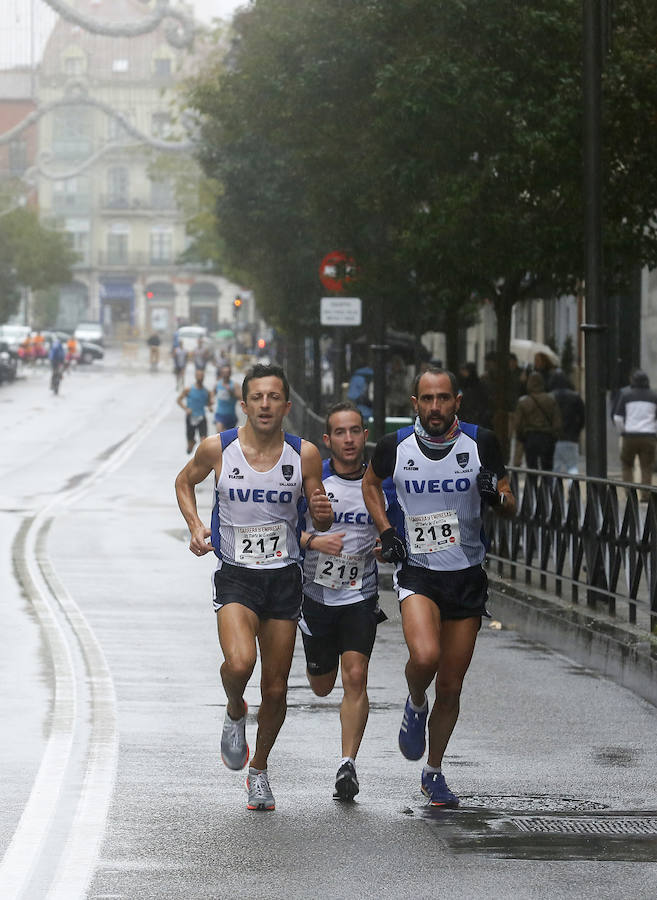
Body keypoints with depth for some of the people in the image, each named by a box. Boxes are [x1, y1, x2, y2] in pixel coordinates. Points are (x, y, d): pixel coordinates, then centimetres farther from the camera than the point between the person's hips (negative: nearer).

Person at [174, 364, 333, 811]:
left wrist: (323, 514, -18)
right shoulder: (217, 449, -6)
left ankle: (259, 770, 29)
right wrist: (195, 526, -3)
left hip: (285, 577, 2)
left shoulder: (305, 454, -4)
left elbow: (320, 523, 5)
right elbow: (185, 482, 14)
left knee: (275, 688, 6)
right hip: (235, 574, -2)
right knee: (239, 662, -27)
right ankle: (235, 712, 9)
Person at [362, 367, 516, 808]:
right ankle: (415, 706, 7)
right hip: (417, 571, -1)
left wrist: (496, 496, -21)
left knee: (451, 686, 7)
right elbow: (371, 483, 16)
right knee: (424, 656, -28)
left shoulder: (481, 442, -6)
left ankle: (434, 772, 28)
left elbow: (510, 508, 2)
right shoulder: (395, 446, -5)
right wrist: (386, 531, 1)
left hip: (468, 577, 1)